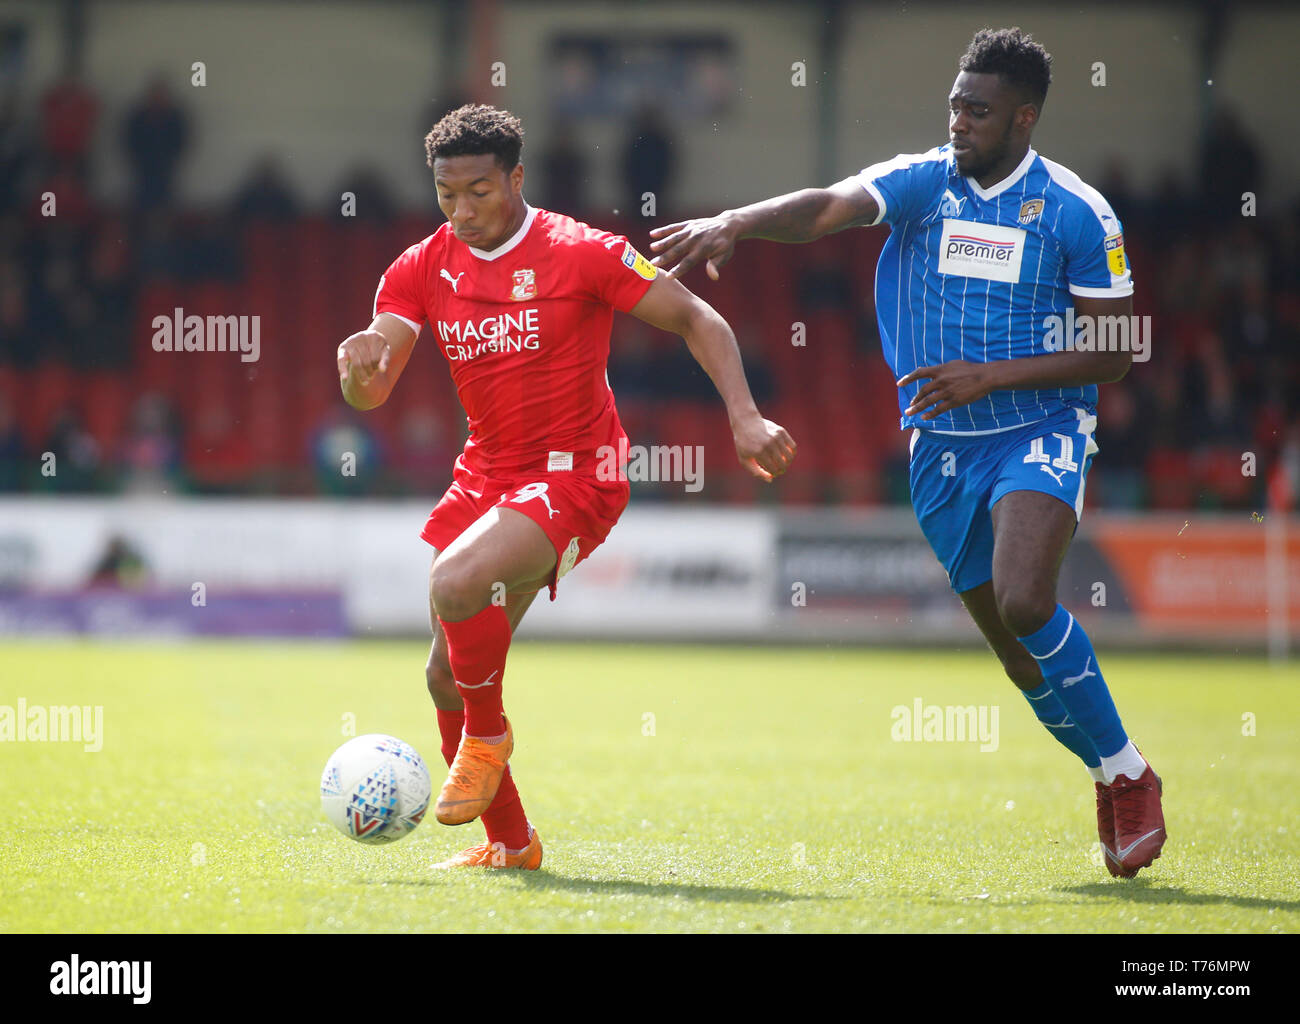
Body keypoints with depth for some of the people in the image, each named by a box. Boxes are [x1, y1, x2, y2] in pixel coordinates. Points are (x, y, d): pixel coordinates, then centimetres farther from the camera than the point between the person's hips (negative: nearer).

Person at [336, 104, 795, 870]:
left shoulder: (582, 254, -12)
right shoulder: (422, 270, 1)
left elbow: (699, 322, -5)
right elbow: (370, 391, -6)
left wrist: (744, 418, -16)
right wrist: (360, 368, -31)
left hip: (575, 476, -6)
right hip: (486, 479, 7)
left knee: (457, 581, -32)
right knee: (448, 677, 7)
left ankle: (488, 736, -6)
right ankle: (510, 842, 25)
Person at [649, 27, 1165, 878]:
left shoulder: (1076, 213, -7)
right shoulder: (922, 182, -1)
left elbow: (1113, 352, -6)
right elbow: (828, 207, -19)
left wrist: (991, 376, -17)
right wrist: (732, 223, -39)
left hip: (1039, 433, -4)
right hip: (943, 449, 4)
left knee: (1024, 602, -27)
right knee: (1016, 647, 6)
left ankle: (1129, 774, -9)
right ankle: (1117, 779, 27)